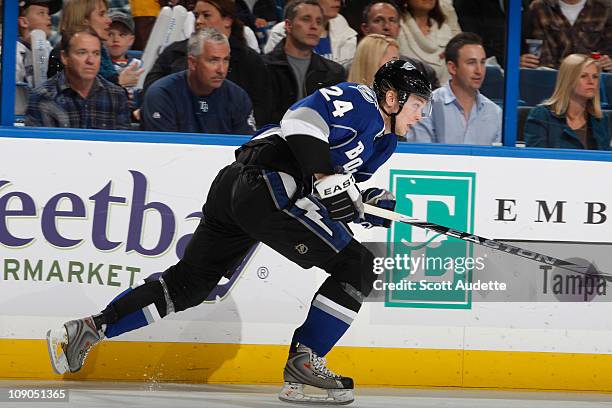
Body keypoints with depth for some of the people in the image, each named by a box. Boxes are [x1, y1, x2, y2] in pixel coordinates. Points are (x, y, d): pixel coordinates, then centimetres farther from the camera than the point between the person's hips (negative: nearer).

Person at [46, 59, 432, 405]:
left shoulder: (380, 143, 27)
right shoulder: (358, 101, -2)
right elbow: (304, 118, -19)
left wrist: (372, 202, 12)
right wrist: (327, 178, -24)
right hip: (265, 189, -10)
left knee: (189, 281, 18)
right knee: (357, 266, -9)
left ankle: (89, 328, 18)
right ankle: (304, 363, -10)